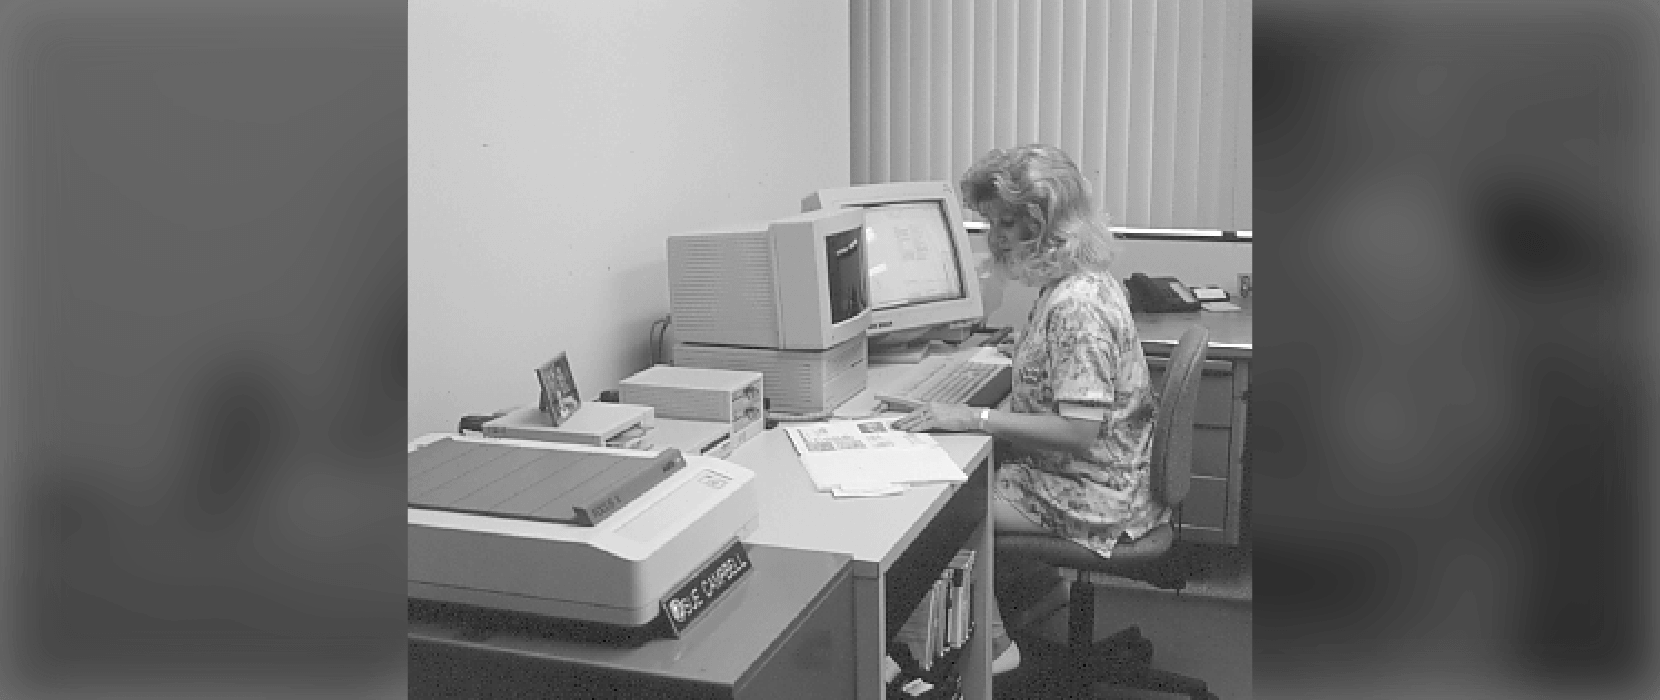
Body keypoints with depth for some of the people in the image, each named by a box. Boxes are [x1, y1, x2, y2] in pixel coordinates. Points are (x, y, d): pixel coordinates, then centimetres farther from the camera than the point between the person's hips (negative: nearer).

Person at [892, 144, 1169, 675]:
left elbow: (1079, 431, -29)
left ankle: (993, 646, 11)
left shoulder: (1077, 305, -26)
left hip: (1088, 498, -9)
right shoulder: (1076, 283, 6)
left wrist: (973, 418, -28)